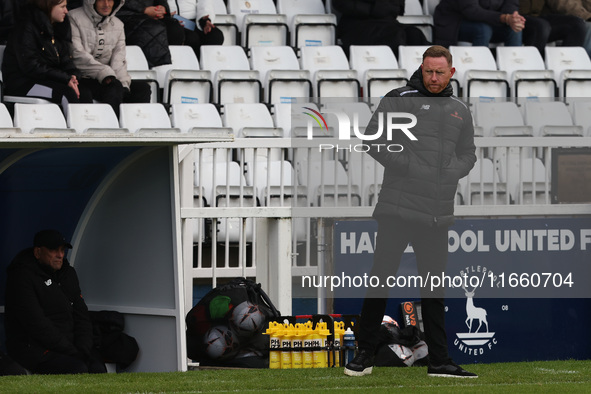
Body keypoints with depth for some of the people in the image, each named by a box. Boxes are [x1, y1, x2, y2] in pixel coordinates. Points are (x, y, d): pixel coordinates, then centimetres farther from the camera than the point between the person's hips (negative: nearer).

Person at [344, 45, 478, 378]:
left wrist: (454, 171, 2)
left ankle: (439, 360, 12)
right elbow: (374, 139, -6)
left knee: (434, 288, 9)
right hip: (398, 207, -4)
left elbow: (468, 152, 23)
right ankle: (365, 353, 5)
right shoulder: (399, 100, -1)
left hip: (438, 213, 4)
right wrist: (406, 166, -15)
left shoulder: (461, 111, 15)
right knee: (381, 279, -3)